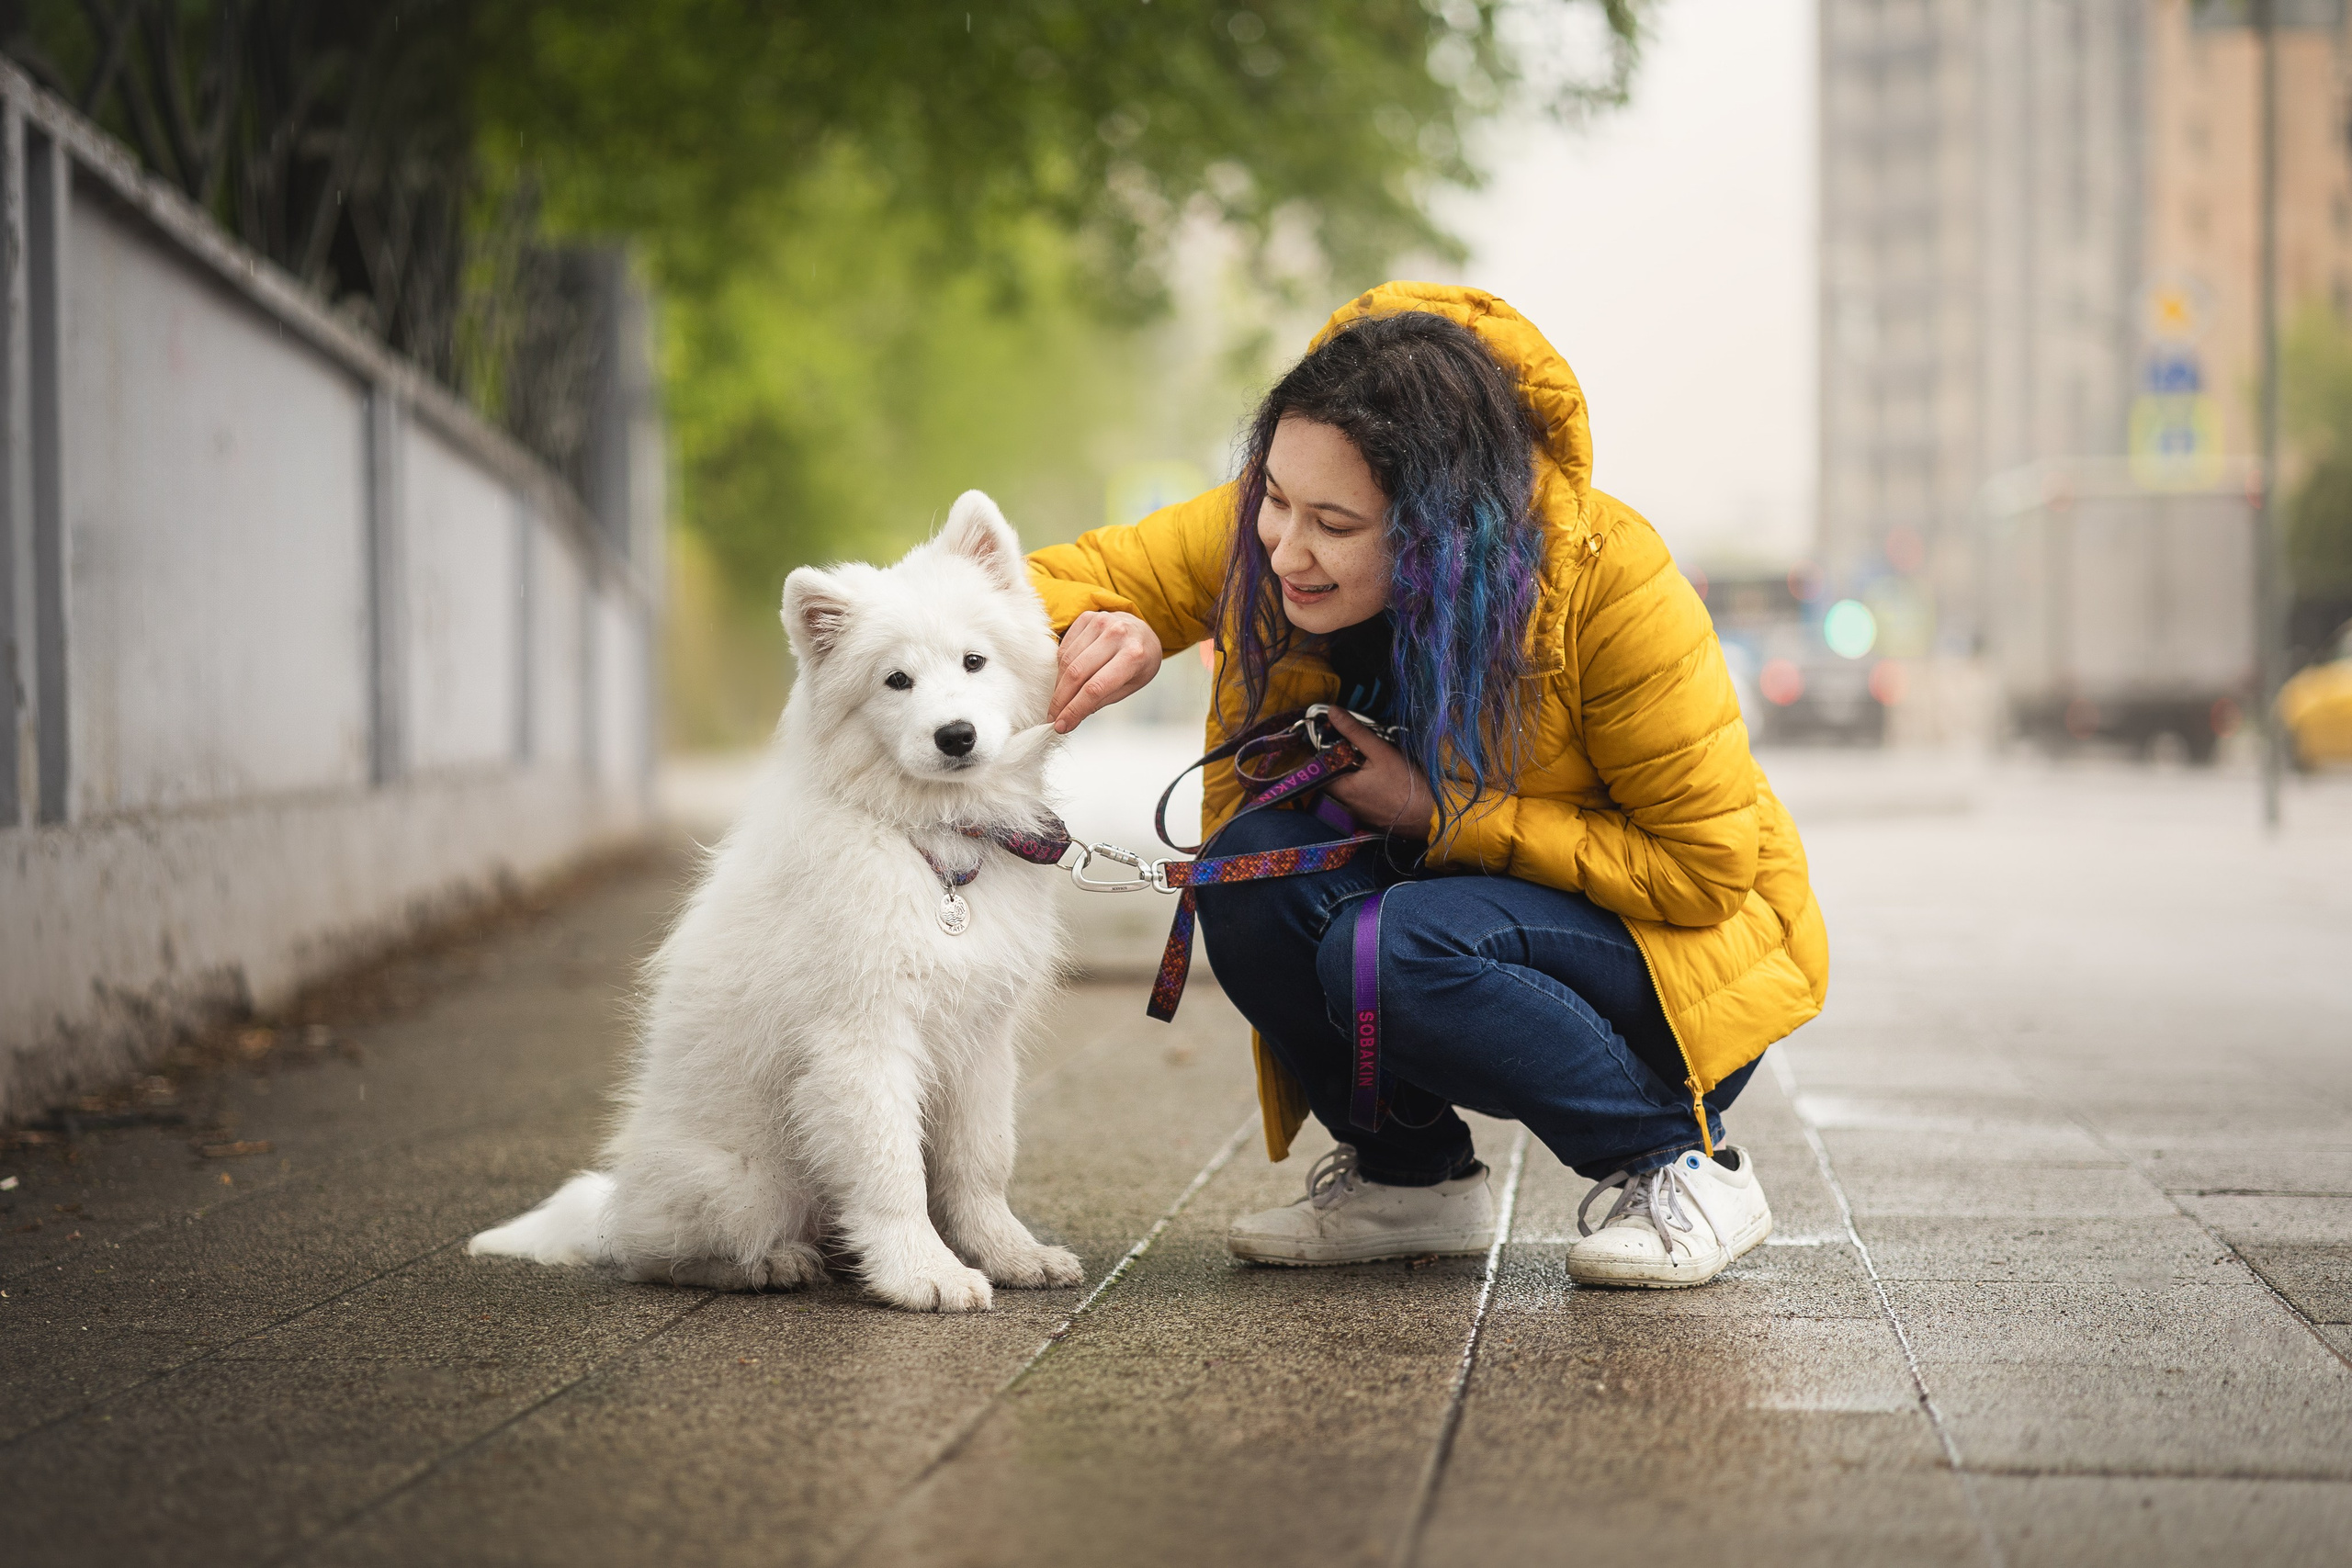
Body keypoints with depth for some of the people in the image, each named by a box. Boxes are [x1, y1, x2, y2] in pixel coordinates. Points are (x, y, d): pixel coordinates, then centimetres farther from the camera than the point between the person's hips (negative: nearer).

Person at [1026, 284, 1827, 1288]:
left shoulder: (1609, 580, -27)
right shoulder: (1258, 534, -15)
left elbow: (1705, 867, -23)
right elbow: (1052, 581, -8)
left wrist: (1435, 813, -28)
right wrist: (1103, 634, -34)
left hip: (1686, 945, -5)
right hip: (1449, 895, 5)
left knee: (1389, 948, -33)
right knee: (1257, 857, -25)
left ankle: (1683, 1165, -11)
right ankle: (1408, 1176, -2)